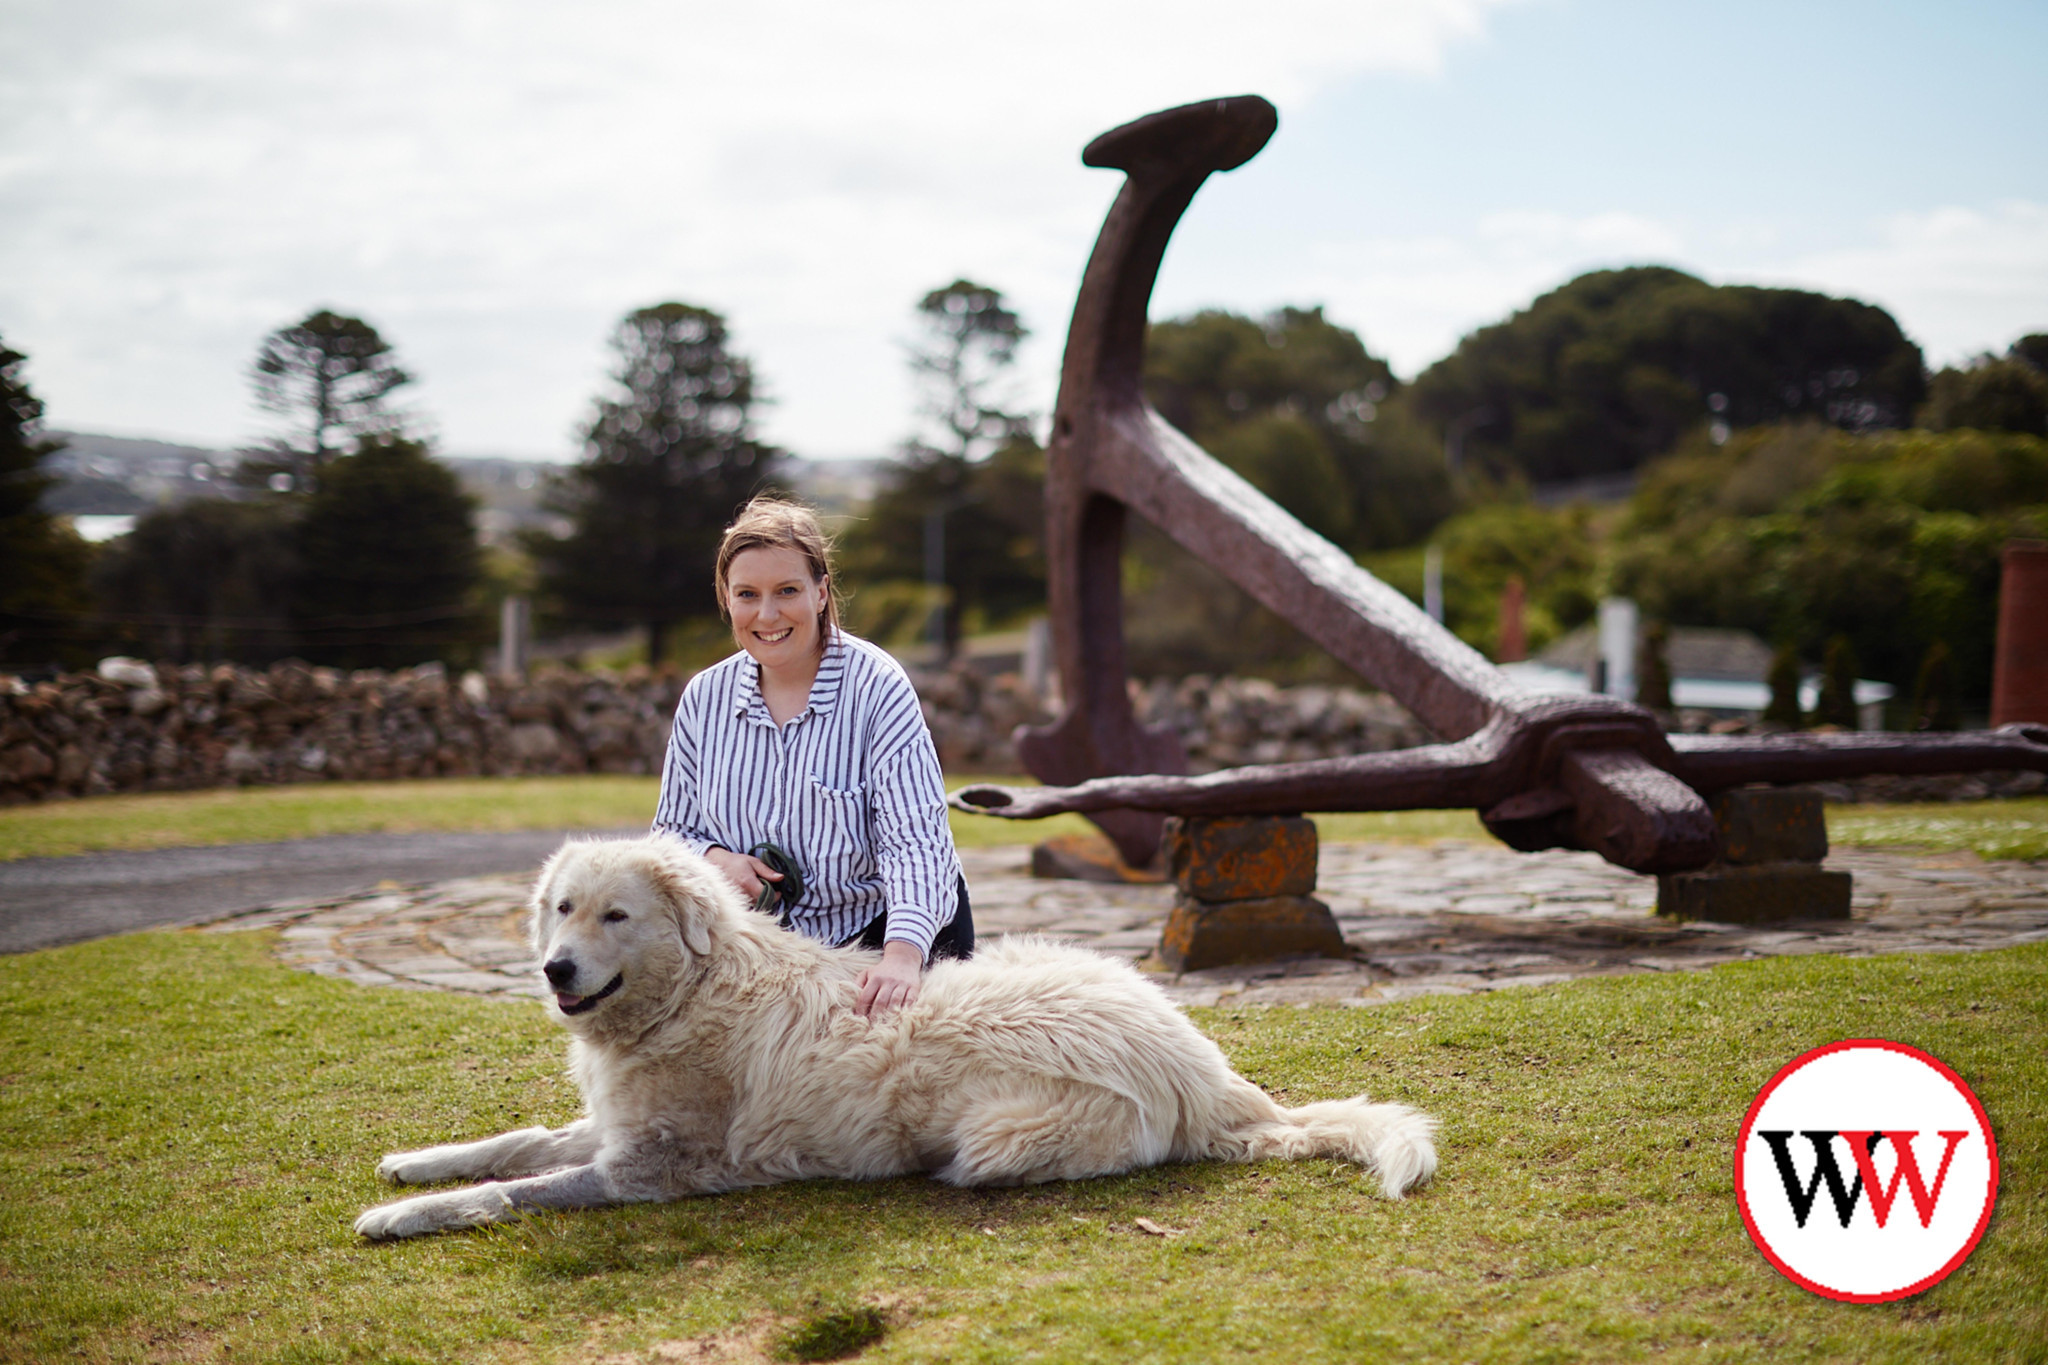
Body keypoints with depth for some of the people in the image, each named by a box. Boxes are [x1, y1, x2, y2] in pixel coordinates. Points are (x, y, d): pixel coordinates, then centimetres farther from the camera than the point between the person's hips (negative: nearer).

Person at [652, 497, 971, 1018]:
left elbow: (915, 837, -25)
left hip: (900, 929, -3)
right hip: (780, 944, 3)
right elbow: (673, 829, 11)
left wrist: (902, 954, -40)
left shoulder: (877, 686, -15)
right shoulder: (705, 698, 0)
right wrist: (715, 859, -13)